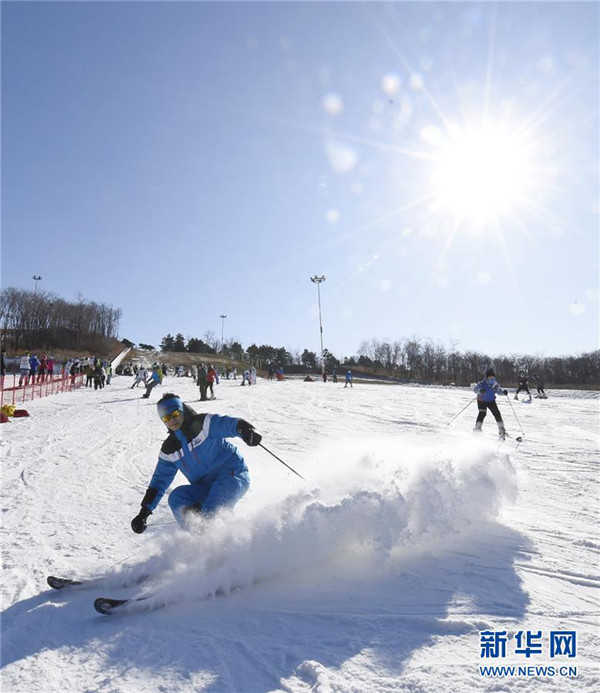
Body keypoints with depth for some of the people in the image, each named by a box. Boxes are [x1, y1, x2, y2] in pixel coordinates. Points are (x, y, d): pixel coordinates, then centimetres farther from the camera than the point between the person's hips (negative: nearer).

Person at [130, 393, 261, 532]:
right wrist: (144, 512, 6)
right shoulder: (169, 449, 8)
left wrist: (245, 429, -53)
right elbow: (159, 481, 13)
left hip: (234, 475, -6)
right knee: (176, 497, -16)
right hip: (206, 488, 6)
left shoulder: (203, 424, -10)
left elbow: (226, 424, -29)